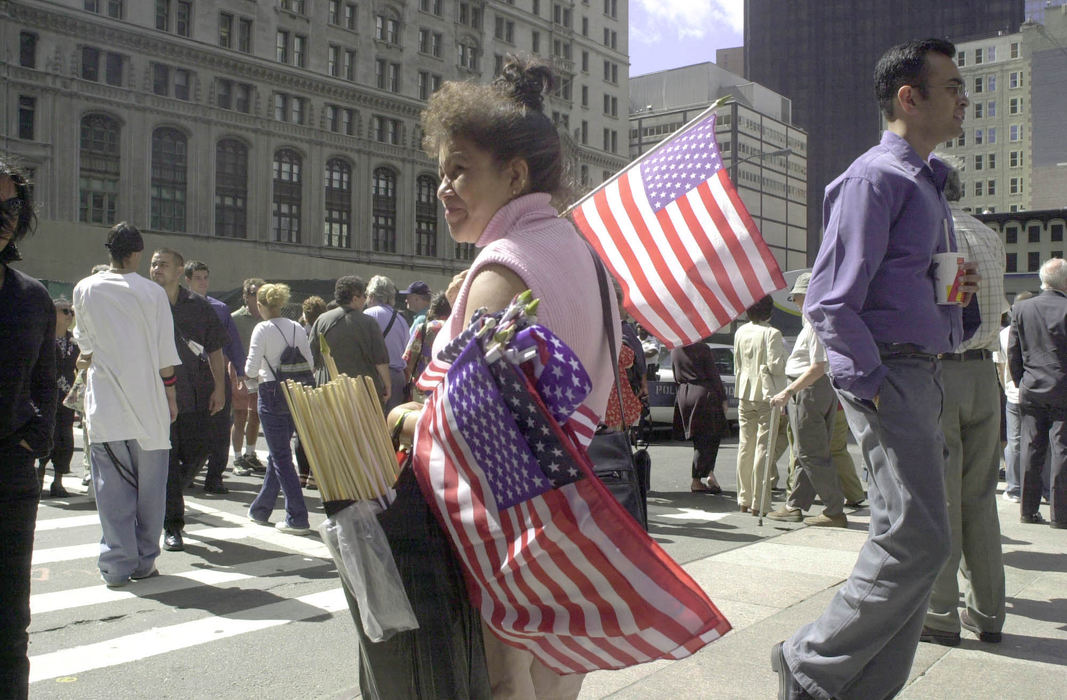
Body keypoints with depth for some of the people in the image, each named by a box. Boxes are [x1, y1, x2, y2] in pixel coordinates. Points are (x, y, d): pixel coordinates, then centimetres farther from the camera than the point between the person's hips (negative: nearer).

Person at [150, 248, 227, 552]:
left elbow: (215, 349, 10)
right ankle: (172, 525, 7)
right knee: (167, 456, -2)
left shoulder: (198, 306, 7)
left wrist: (219, 387, 3)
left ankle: (168, 496, 33)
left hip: (196, 395, 2)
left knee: (198, 451, 5)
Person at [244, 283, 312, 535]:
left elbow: (251, 369, -13)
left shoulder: (263, 329, -10)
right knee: (277, 453, 17)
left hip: (272, 394, -6)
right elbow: (309, 363, 5)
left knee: (281, 457, -2)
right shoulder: (297, 328, 5)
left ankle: (298, 518, -5)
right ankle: (261, 509, 31)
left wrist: (257, 371, 9)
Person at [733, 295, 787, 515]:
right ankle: (759, 502, -3)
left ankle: (744, 500, 17)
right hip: (766, 395, -6)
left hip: (745, 395, 6)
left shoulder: (740, 332, 7)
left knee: (745, 447, 11)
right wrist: (784, 351, 1)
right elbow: (776, 366, -15)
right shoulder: (772, 333, -13)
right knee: (764, 447, -3)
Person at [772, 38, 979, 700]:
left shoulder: (927, 182, 21)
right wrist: (874, 388, -18)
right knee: (918, 540, -10)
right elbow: (831, 304, -19)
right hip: (887, 374, -10)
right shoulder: (876, 177, -11)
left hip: (924, 373, 10)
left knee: (916, 543, 11)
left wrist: (956, 287, 12)